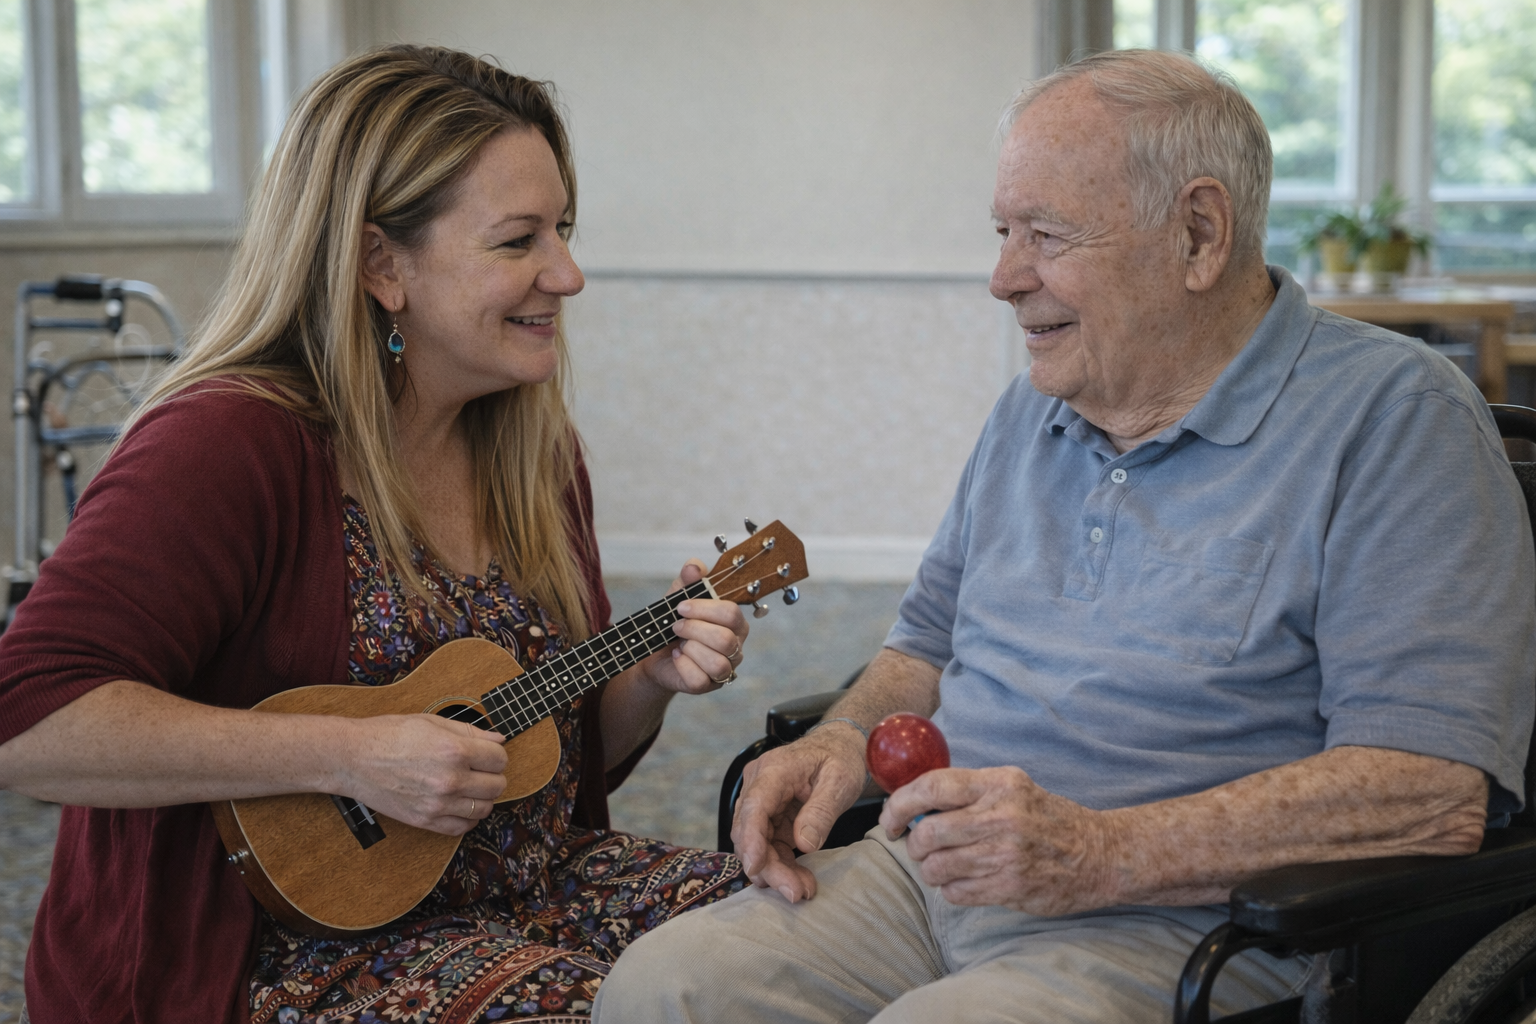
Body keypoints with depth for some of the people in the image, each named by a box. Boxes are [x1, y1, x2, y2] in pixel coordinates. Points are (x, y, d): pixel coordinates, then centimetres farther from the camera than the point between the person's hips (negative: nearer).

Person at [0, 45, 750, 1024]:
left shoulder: (534, 451, 8)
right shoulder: (230, 441, -17)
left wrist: (653, 679, -6)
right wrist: (348, 757, -27)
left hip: (530, 889, 7)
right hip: (293, 943, -7)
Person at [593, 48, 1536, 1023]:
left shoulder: (1396, 416, -7)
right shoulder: (1032, 412, 18)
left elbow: (1438, 793, -17)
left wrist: (1104, 854, -24)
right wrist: (843, 744, 4)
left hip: (1188, 926, -6)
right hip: (930, 877, 7)